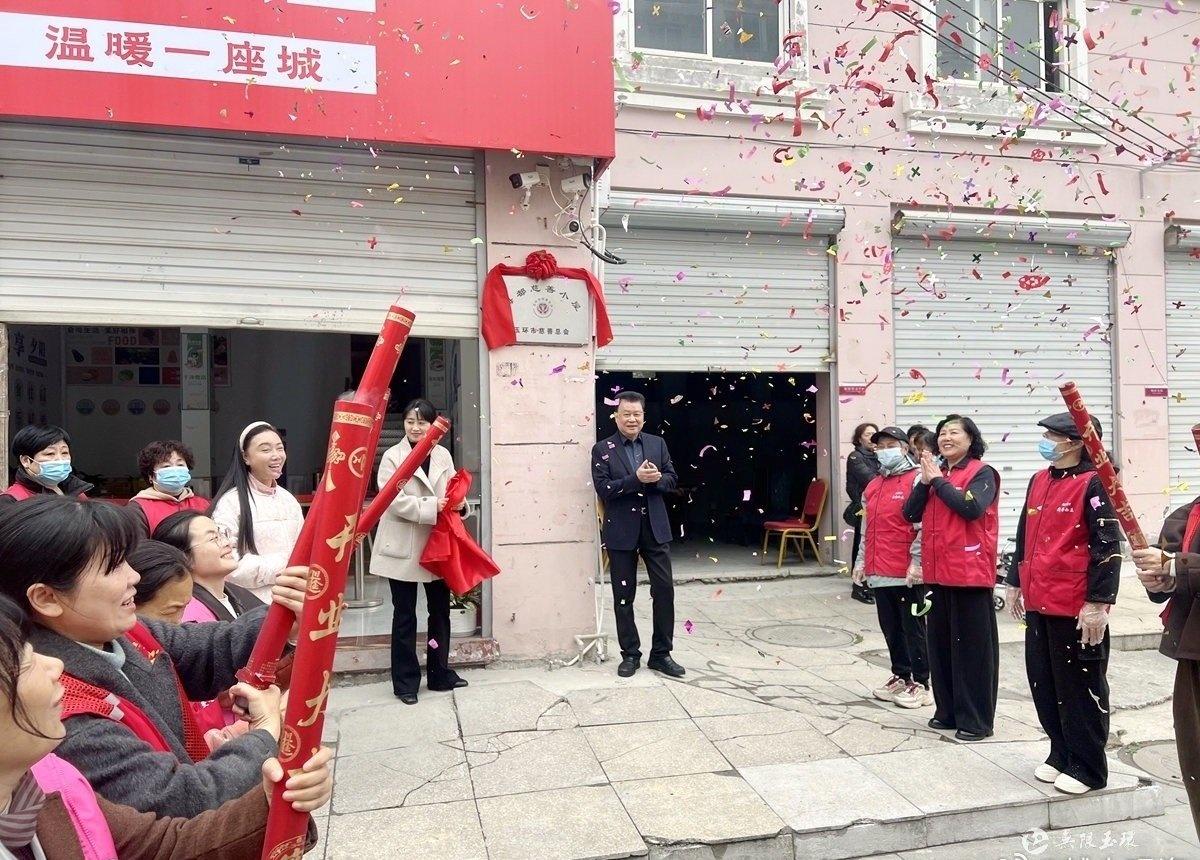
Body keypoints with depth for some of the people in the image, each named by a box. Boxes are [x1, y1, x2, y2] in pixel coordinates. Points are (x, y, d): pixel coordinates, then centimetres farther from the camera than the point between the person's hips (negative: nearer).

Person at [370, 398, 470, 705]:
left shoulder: (443, 455, 6)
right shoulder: (392, 457, -6)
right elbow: (395, 501, -16)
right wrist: (432, 506, -23)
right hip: (403, 548, -4)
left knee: (440, 610, 13)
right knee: (405, 616, 7)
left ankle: (440, 673, 29)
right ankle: (405, 682, 18)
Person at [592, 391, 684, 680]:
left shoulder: (657, 443, 7)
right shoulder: (602, 449, -3)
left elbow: (672, 480, 6)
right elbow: (603, 488, -13)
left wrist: (656, 478, -16)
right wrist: (636, 478, -23)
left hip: (655, 527, 2)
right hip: (621, 531, -2)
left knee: (664, 589, 2)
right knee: (624, 595, 7)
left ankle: (661, 654, 16)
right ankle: (630, 654, 21)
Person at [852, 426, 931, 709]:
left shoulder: (916, 481, -7)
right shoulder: (873, 486, 15)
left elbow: (925, 526, -13)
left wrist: (916, 562, -17)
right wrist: (862, 561, 16)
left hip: (907, 573, -7)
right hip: (879, 571, 7)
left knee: (913, 627, 3)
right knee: (890, 627, 15)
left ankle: (920, 683, 13)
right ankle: (901, 676, 28)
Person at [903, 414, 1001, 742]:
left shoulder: (982, 473, -5)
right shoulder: (935, 473, 13)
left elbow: (971, 507, -23)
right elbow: (911, 514, 6)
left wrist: (938, 480, -14)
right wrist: (925, 481, -6)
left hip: (970, 572, -6)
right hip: (937, 572, 6)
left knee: (973, 645, 1)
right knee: (941, 643, 12)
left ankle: (976, 720, 10)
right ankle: (948, 711, 24)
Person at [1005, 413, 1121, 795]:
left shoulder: (1093, 484, -12)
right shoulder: (1039, 481, 11)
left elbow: (1107, 547, -16)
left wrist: (1098, 603, -18)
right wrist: (1015, 583, 19)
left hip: (1076, 608, -8)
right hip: (1038, 603, 8)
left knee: (1080, 687, 5)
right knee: (1044, 684, 15)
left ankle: (1087, 767, 19)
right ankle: (1060, 754, 30)